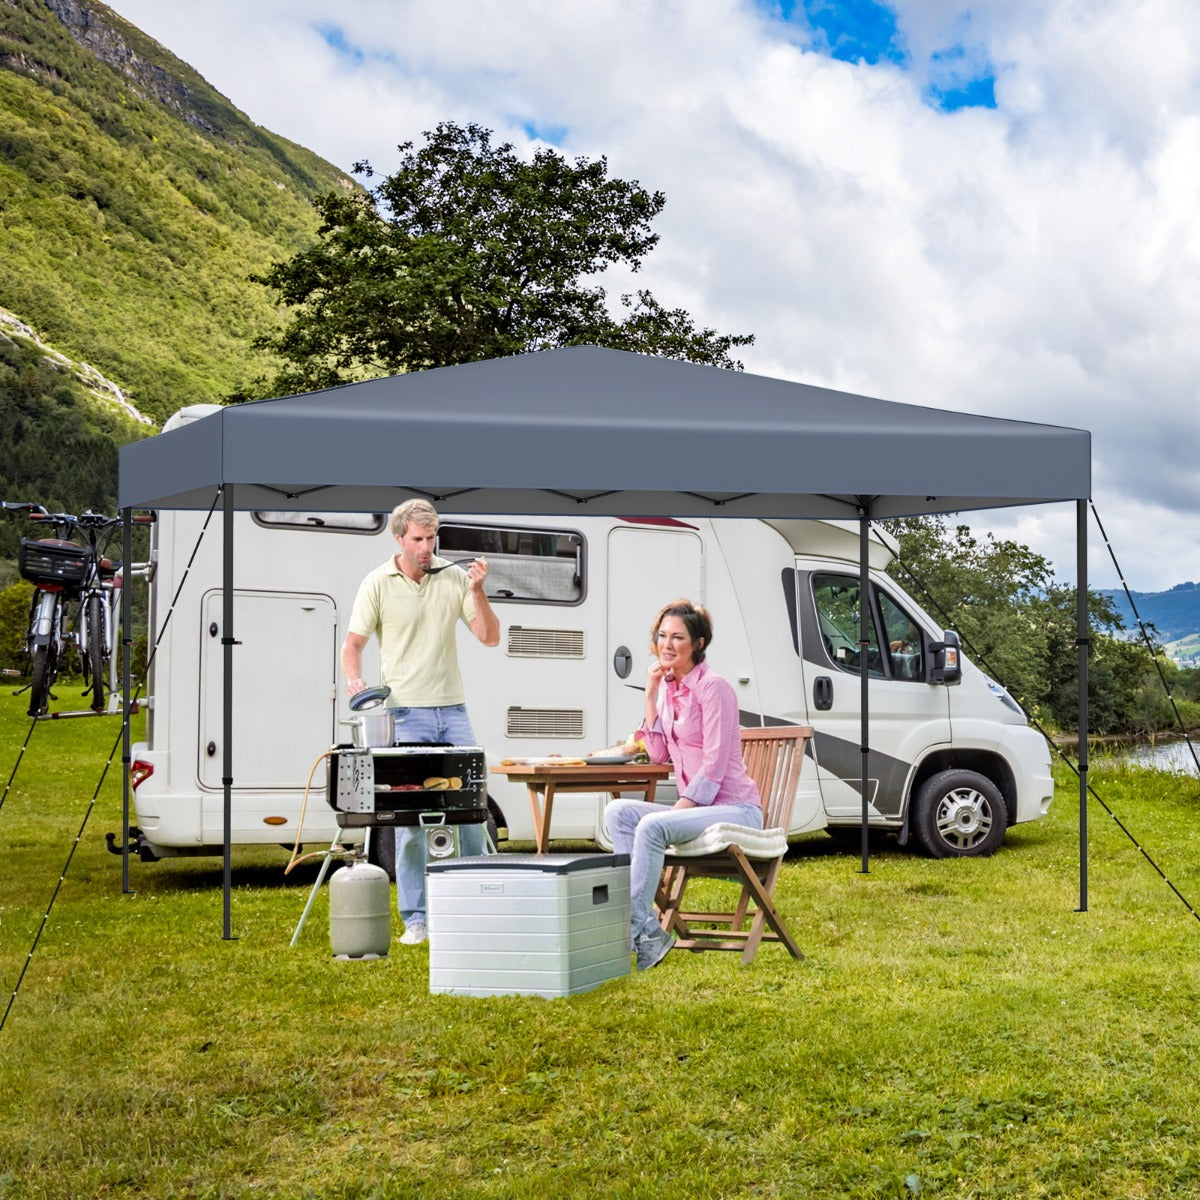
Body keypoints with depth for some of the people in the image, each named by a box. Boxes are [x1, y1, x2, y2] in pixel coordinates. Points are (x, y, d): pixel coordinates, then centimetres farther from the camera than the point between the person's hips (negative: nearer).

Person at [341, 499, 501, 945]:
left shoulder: (454, 578, 5)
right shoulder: (378, 584, -1)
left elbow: (490, 637, 3)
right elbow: (353, 644, 0)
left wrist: (478, 592, -10)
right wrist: (354, 679, -20)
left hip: (452, 709, 3)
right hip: (406, 711, -3)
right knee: (410, 816, -2)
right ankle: (415, 920, 5)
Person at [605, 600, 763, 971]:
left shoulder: (713, 688, -11)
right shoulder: (668, 687, 13)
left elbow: (714, 765, -16)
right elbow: (658, 754, 8)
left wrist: (679, 809, -20)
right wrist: (650, 693, 4)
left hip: (734, 809, -8)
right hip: (694, 808, 8)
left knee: (652, 826, -31)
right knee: (618, 811, -14)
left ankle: (632, 933, -25)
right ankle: (648, 930, -24)